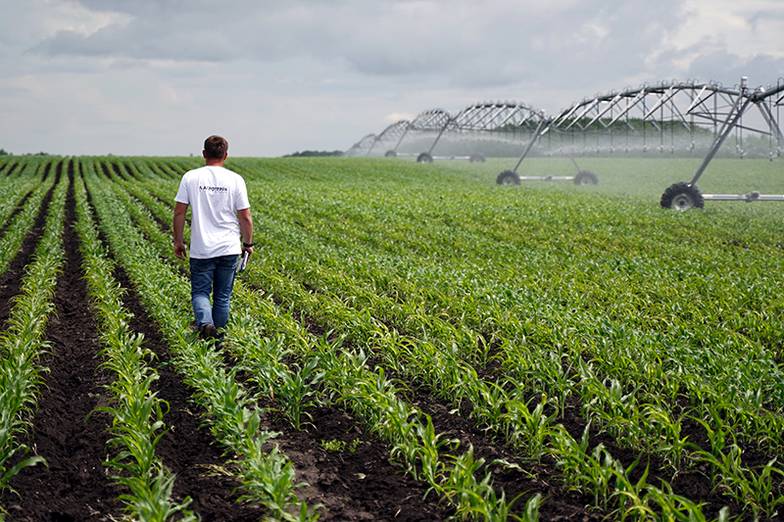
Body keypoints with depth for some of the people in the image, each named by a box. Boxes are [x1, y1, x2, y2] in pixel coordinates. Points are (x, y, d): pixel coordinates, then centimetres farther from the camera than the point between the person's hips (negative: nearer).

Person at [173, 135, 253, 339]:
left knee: (200, 293, 7)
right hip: (229, 248, 1)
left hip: (201, 250, -1)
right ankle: (219, 334, 17)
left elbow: (179, 212, -1)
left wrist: (178, 241, 10)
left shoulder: (191, 177, -3)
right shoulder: (235, 180, -3)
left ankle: (205, 323, -19)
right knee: (223, 296, 11)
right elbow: (245, 217, -2)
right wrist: (248, 243, 12)